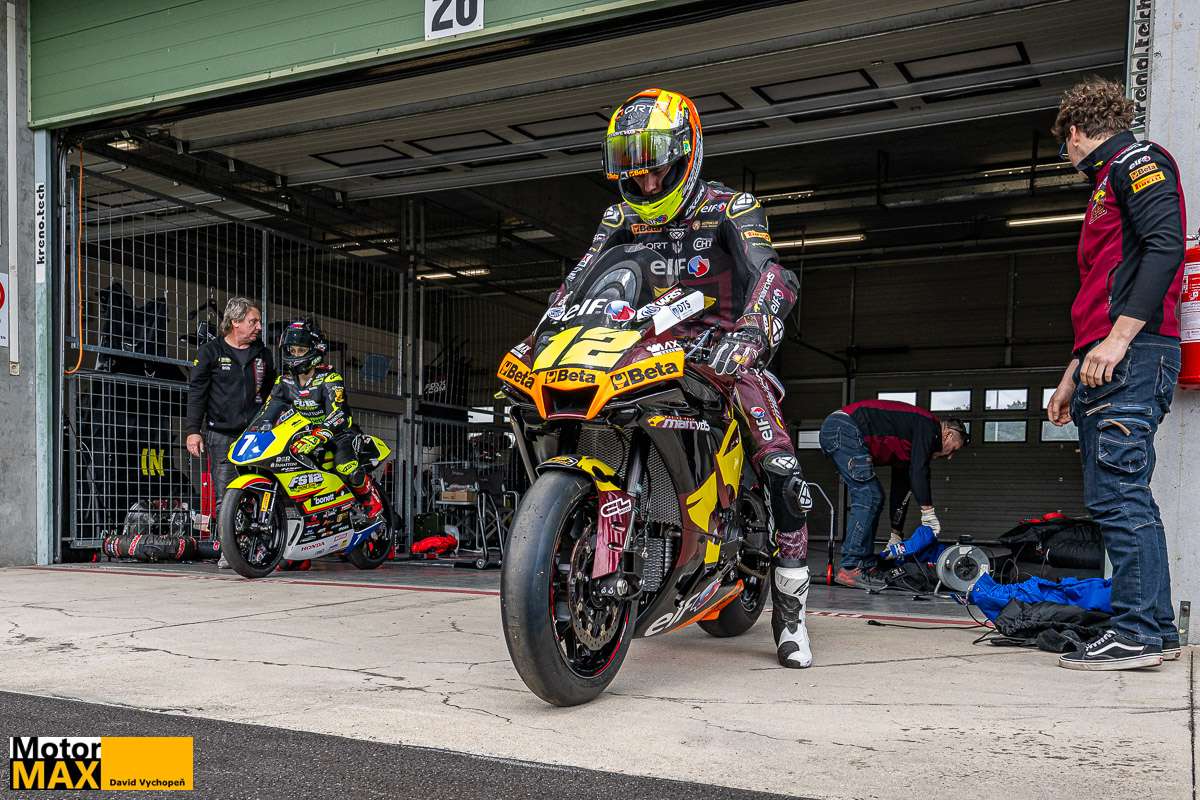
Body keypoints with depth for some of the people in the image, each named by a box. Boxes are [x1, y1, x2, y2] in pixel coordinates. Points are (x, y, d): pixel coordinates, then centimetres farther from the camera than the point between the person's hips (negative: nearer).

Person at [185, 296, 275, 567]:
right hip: (221, 435, -2)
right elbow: (196, 392, 2)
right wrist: (193, 430, -6)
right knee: (225, 495, -5)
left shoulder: (263, 355, 16)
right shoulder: (210, 352, 6)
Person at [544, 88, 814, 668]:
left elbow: (773, 278, -21)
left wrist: (752, 333, -42)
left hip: (720, 352, -4)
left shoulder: (731, 208, -5)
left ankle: (790, 612, -3)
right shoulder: (623, 218, 10)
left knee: (784, 477, -20)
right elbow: (577, 281, 2)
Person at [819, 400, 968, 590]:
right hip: (844, 428, -11)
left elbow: (902, 488, 29)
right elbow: (918, 471, -14)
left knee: (874, 497, 13)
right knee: (868, 497, -11)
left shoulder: (910, 445, 26)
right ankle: (850, 568, -12)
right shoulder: (929, 426, -1)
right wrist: (928, 511, -11)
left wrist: (895, 537, 30)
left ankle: (864, 565, 14)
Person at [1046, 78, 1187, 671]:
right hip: (1104, 363, 10)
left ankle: (1137, 633, -10)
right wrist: (1073, 374, 28)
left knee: (1118, 494, -13)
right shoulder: (1108, 183, 31)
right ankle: (1156, 629, 11)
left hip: (1133, 356, -10)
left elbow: (1166, 245, -15)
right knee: (1116, 497, 7)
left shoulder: (1136, 159, 2)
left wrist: (1119, 338, -22)